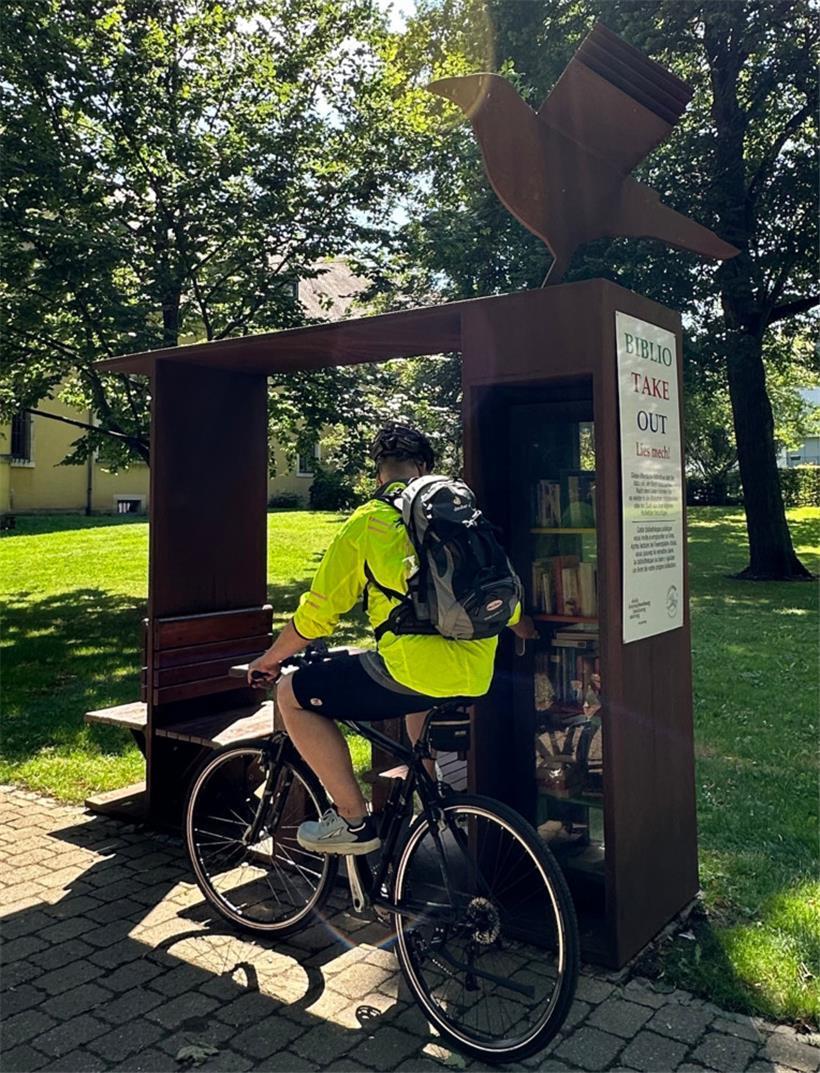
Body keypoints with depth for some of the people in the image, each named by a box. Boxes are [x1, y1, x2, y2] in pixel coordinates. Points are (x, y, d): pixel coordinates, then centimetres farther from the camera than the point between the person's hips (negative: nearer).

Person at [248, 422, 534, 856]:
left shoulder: (366, 523, 1)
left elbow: (317, 613, 3)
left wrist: (269, 659, 20)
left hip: (409, 672, -7)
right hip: (477, 676, 7)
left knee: (292, 696, 10)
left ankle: (354, 820, 10)